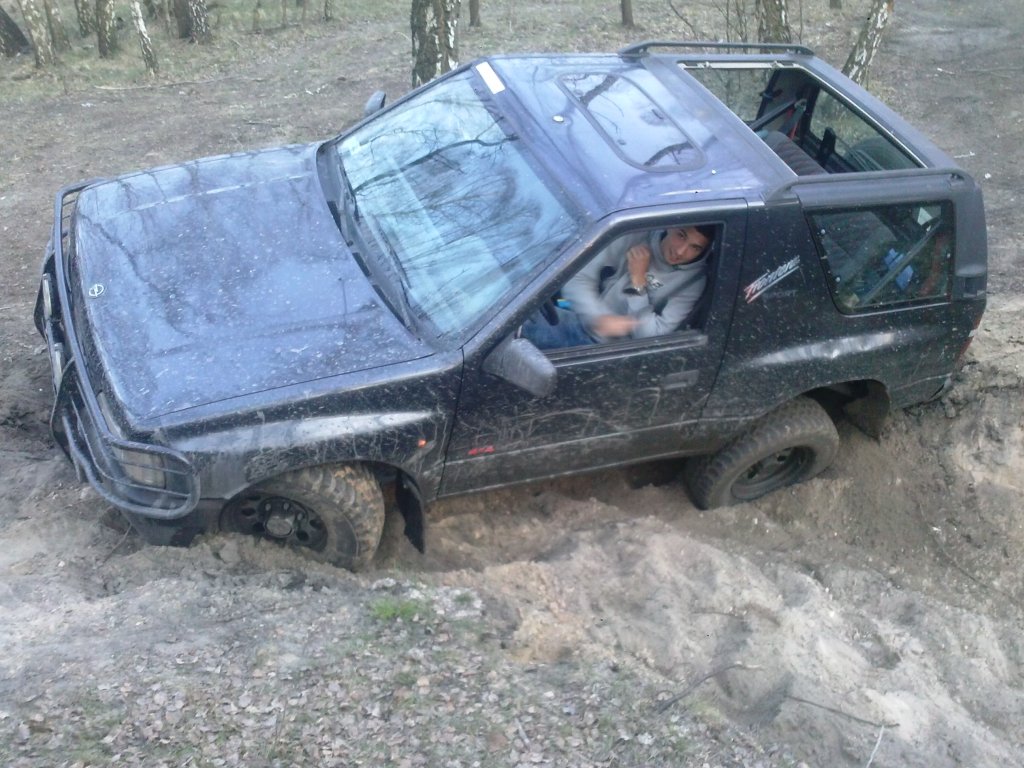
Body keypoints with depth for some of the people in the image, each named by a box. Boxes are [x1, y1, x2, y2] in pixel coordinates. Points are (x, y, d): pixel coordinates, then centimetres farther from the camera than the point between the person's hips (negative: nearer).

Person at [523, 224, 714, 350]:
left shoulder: (693, 279, -9)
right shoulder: (633, 237, -6)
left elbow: (650, 337, -15)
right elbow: (578, 280, -7)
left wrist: (638, 280, -19)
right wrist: (599, 318, -25)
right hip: (580, 321, 3)